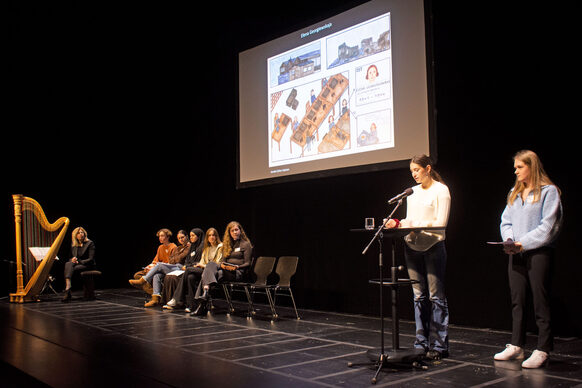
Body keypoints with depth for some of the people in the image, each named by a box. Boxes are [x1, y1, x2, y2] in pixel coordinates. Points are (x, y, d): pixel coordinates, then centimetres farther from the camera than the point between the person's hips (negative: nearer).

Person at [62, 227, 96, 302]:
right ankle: (68, 286, -50)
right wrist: (72, 260, -7)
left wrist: (79, 261, -19)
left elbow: (91, 259, -9)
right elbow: (70, 257, 17)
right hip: (76, 264, 4)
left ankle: (67, 291, -34)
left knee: (71, 269, -32)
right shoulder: (73, 245, 14)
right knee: (68, 264, -31)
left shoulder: (90, 243, -3)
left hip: (87, 265, -4)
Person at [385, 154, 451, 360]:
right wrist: (398, 224, -1)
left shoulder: (440, 190, -2)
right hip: (412, 247, 6)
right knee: (419, 296, 9)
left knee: (436, 296, -4)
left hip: (433, 246, -6)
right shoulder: (412, 192, 17)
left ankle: (439, 345, 2)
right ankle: (421, 343, 15)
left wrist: (418, 227, -20)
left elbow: (441, 222, -10)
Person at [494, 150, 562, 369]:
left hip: (539, 252, -7)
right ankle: (516, 346, 17)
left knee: (540, 301, -3)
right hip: (517, 254, 7)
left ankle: (543, 350, 3)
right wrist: (509, 240, -4)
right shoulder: (514, 193, 17)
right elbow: (506, 221, 15)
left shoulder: (548, 191, -4)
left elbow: (548, 226, -12)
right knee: (517, 300, 9)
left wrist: (522, 243, -14)